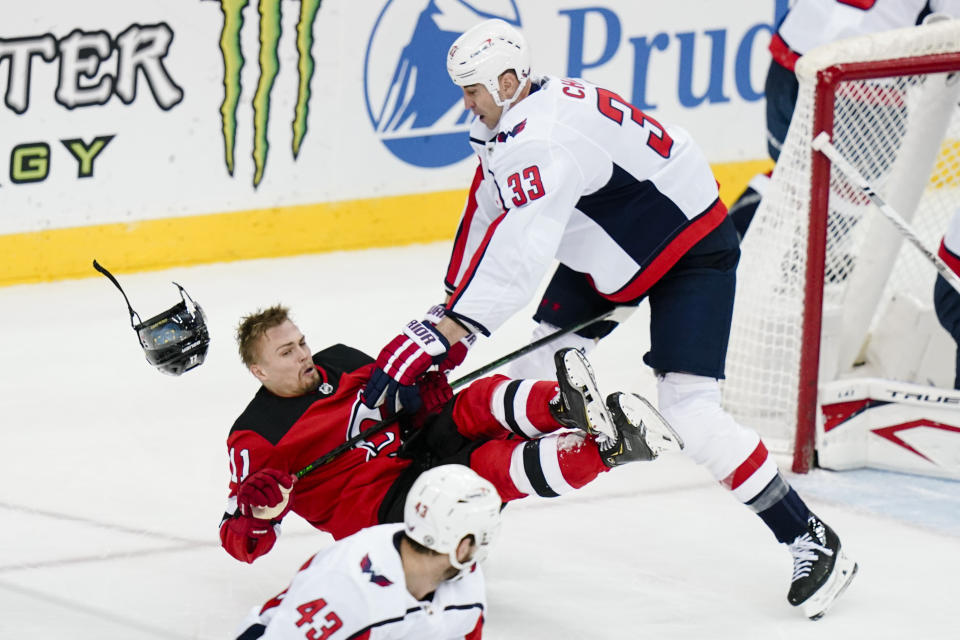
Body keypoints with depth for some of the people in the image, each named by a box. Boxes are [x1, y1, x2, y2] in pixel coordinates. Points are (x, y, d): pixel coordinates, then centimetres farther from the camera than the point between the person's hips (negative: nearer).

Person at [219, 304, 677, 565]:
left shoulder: (340, 363, 15)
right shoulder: (254, 440, -4)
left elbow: (406, 414, 24)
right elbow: (239, 542, -7)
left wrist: (424, 397, -1)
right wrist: (257, 511, -31)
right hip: (376, 511, -7)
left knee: (476, 404, -22)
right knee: (484, 464, -32)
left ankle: (568, 406, -54)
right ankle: (607, 446, -56)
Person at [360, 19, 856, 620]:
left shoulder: (545, 138, -32)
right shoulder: (509, 123, -1)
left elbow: (519, 255, -40)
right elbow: (489, 217, 12)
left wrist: (439, 335, -41)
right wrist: (447, 313, 13)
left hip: (692, 249, -10)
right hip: (606, 248, 10)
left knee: (688, 409, -17)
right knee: (538, 368, 8)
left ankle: (813, 542, -8)